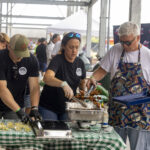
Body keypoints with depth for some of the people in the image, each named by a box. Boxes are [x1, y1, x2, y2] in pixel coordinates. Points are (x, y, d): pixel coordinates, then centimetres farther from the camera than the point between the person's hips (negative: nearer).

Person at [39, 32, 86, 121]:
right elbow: (47, 78, -37)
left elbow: (82, 83, 17)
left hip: (67, 108, 5)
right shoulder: (58, 60, -18)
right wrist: (63, 84, -52)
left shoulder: (80, 63, 0)